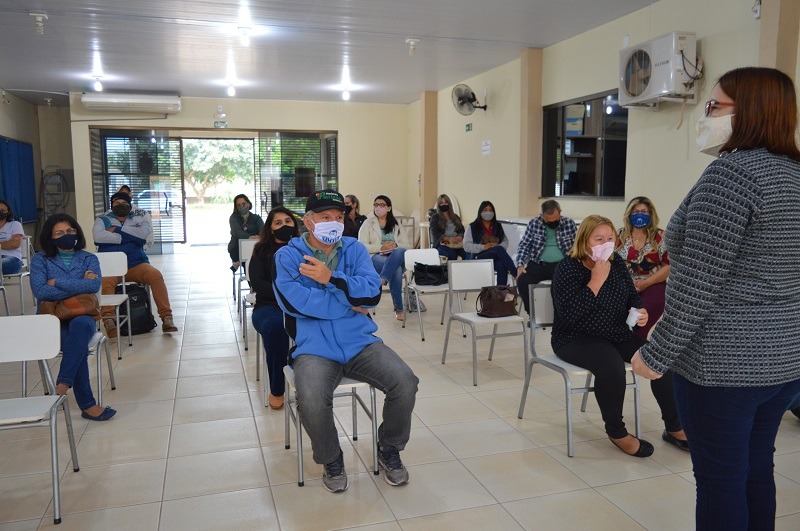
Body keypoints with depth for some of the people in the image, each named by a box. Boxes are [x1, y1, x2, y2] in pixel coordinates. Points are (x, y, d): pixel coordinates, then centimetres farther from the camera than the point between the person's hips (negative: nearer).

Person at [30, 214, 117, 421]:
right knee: (77, 345, -34)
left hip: (82, 316, 1)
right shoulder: (40, 260, 9)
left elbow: (95, 285, -10)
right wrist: (79, 285, -8)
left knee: (80, 325, -39)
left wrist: (57, 282, -8)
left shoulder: (88, 259, 12)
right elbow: (40, 291, -9)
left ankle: (63, 384, -41)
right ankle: (87, 405, -34)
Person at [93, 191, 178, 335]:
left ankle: (166, 318, -28)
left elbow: (144, 233, -5)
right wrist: (130, 236, -4)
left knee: (155, 275, -28)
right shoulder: (102, 220, 18)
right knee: (106, 281, -35)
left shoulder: (139, 219, 19)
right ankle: (108, 320, -40)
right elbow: (98, 236, -6)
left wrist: (117, 229, -4)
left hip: (136, 264, 1)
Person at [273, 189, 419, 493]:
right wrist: (349, 303, -7)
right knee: (312, 401, -31)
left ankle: (389, 449, 11)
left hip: (360, 342, 3)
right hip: (315, 348, -3)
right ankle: (331, 460, 2)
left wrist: (330, 278, -13)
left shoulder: (355, 249, 12)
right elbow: (292, 300, -14)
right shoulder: (288, 255, 4)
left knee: (405, 382, -18)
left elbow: (373, 292, -2)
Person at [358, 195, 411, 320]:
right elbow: (361, 246, 2)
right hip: (375, 258, -2)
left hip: (396, 257, 2)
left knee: (401, 251, -38)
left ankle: (382, 279, -49)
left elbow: (408, 245, 17)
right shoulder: (368, 223, 15)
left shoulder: (396, 225, 24)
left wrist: (395, 245, -5)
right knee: (396, 270, -38)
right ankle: (398, 308, -36)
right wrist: (381, 247, -11)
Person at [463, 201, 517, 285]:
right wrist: (483, 247, -15)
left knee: (502, 266, -35)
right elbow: (466, 246, 0)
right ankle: (516, 274, -41)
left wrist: (498, 246, -11)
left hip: (497, 258, 3)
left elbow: (505, 242, 14)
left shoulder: (498, 226, 20)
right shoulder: (472, 227, 9)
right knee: (499, 249, -34)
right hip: (480, 257, -3)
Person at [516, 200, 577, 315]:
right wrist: (520, 265, -9)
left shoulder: (569, 223, 2)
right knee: (522, 281, -25)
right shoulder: (533, 223, 3)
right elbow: (523, 245, 6)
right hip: (538, 264, 1)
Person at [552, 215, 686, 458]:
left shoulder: (617, 264, 7)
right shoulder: (567, 268, -13)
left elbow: (632, 296, 19)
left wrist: (640, 311, -5)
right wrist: (596, 281, -26)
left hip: (617, 335, 7)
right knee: (611, 365, -35)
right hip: (576, 339, -6)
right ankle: (616, 432, -11)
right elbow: (568, 314, -26)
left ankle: (674, 427, 5)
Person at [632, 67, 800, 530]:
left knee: (720, 479, 5)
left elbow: (696, 282, -22)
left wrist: (657, 354, -15)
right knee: (756, 470, 19)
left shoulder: (732, 172, -17)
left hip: (726, 360, -8)